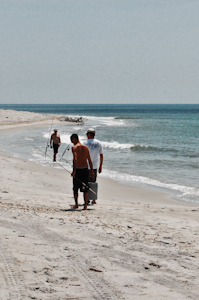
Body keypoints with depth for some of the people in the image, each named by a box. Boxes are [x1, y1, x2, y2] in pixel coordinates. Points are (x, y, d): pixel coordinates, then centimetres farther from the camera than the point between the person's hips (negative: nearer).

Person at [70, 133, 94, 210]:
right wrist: (91, 171, 16)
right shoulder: (85, 147, 9)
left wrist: (74, 171, -23)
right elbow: (89, 160, 11)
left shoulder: (74, 147, -8)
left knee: (75, 188, 11)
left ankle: (76, 204, 19)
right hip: (85, 169, 5)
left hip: (77, 169, -5)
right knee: (85, 188, 7)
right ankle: (85, 205, 4)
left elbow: (75, 159, -21)